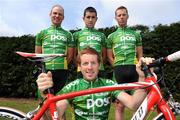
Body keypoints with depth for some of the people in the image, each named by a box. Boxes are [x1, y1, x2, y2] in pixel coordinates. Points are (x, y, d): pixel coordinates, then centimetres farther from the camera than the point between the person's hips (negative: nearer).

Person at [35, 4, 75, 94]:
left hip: (61, 71, 0)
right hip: (45, 70, 0)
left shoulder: (68, 34, 12)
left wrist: (61, 65, 0)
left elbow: (70, 55, 9)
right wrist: (44, 65, 1)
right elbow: (37, 54, 12)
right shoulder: (42, 33, 12)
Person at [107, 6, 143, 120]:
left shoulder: (136, 34, 17)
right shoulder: (111, 36, 14)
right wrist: (119, 67, 1)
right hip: (119, 71, 0)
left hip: (134, 71, 1)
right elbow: (110, 57, 12)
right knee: (120, 105, 1)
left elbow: (140, 55, 15)